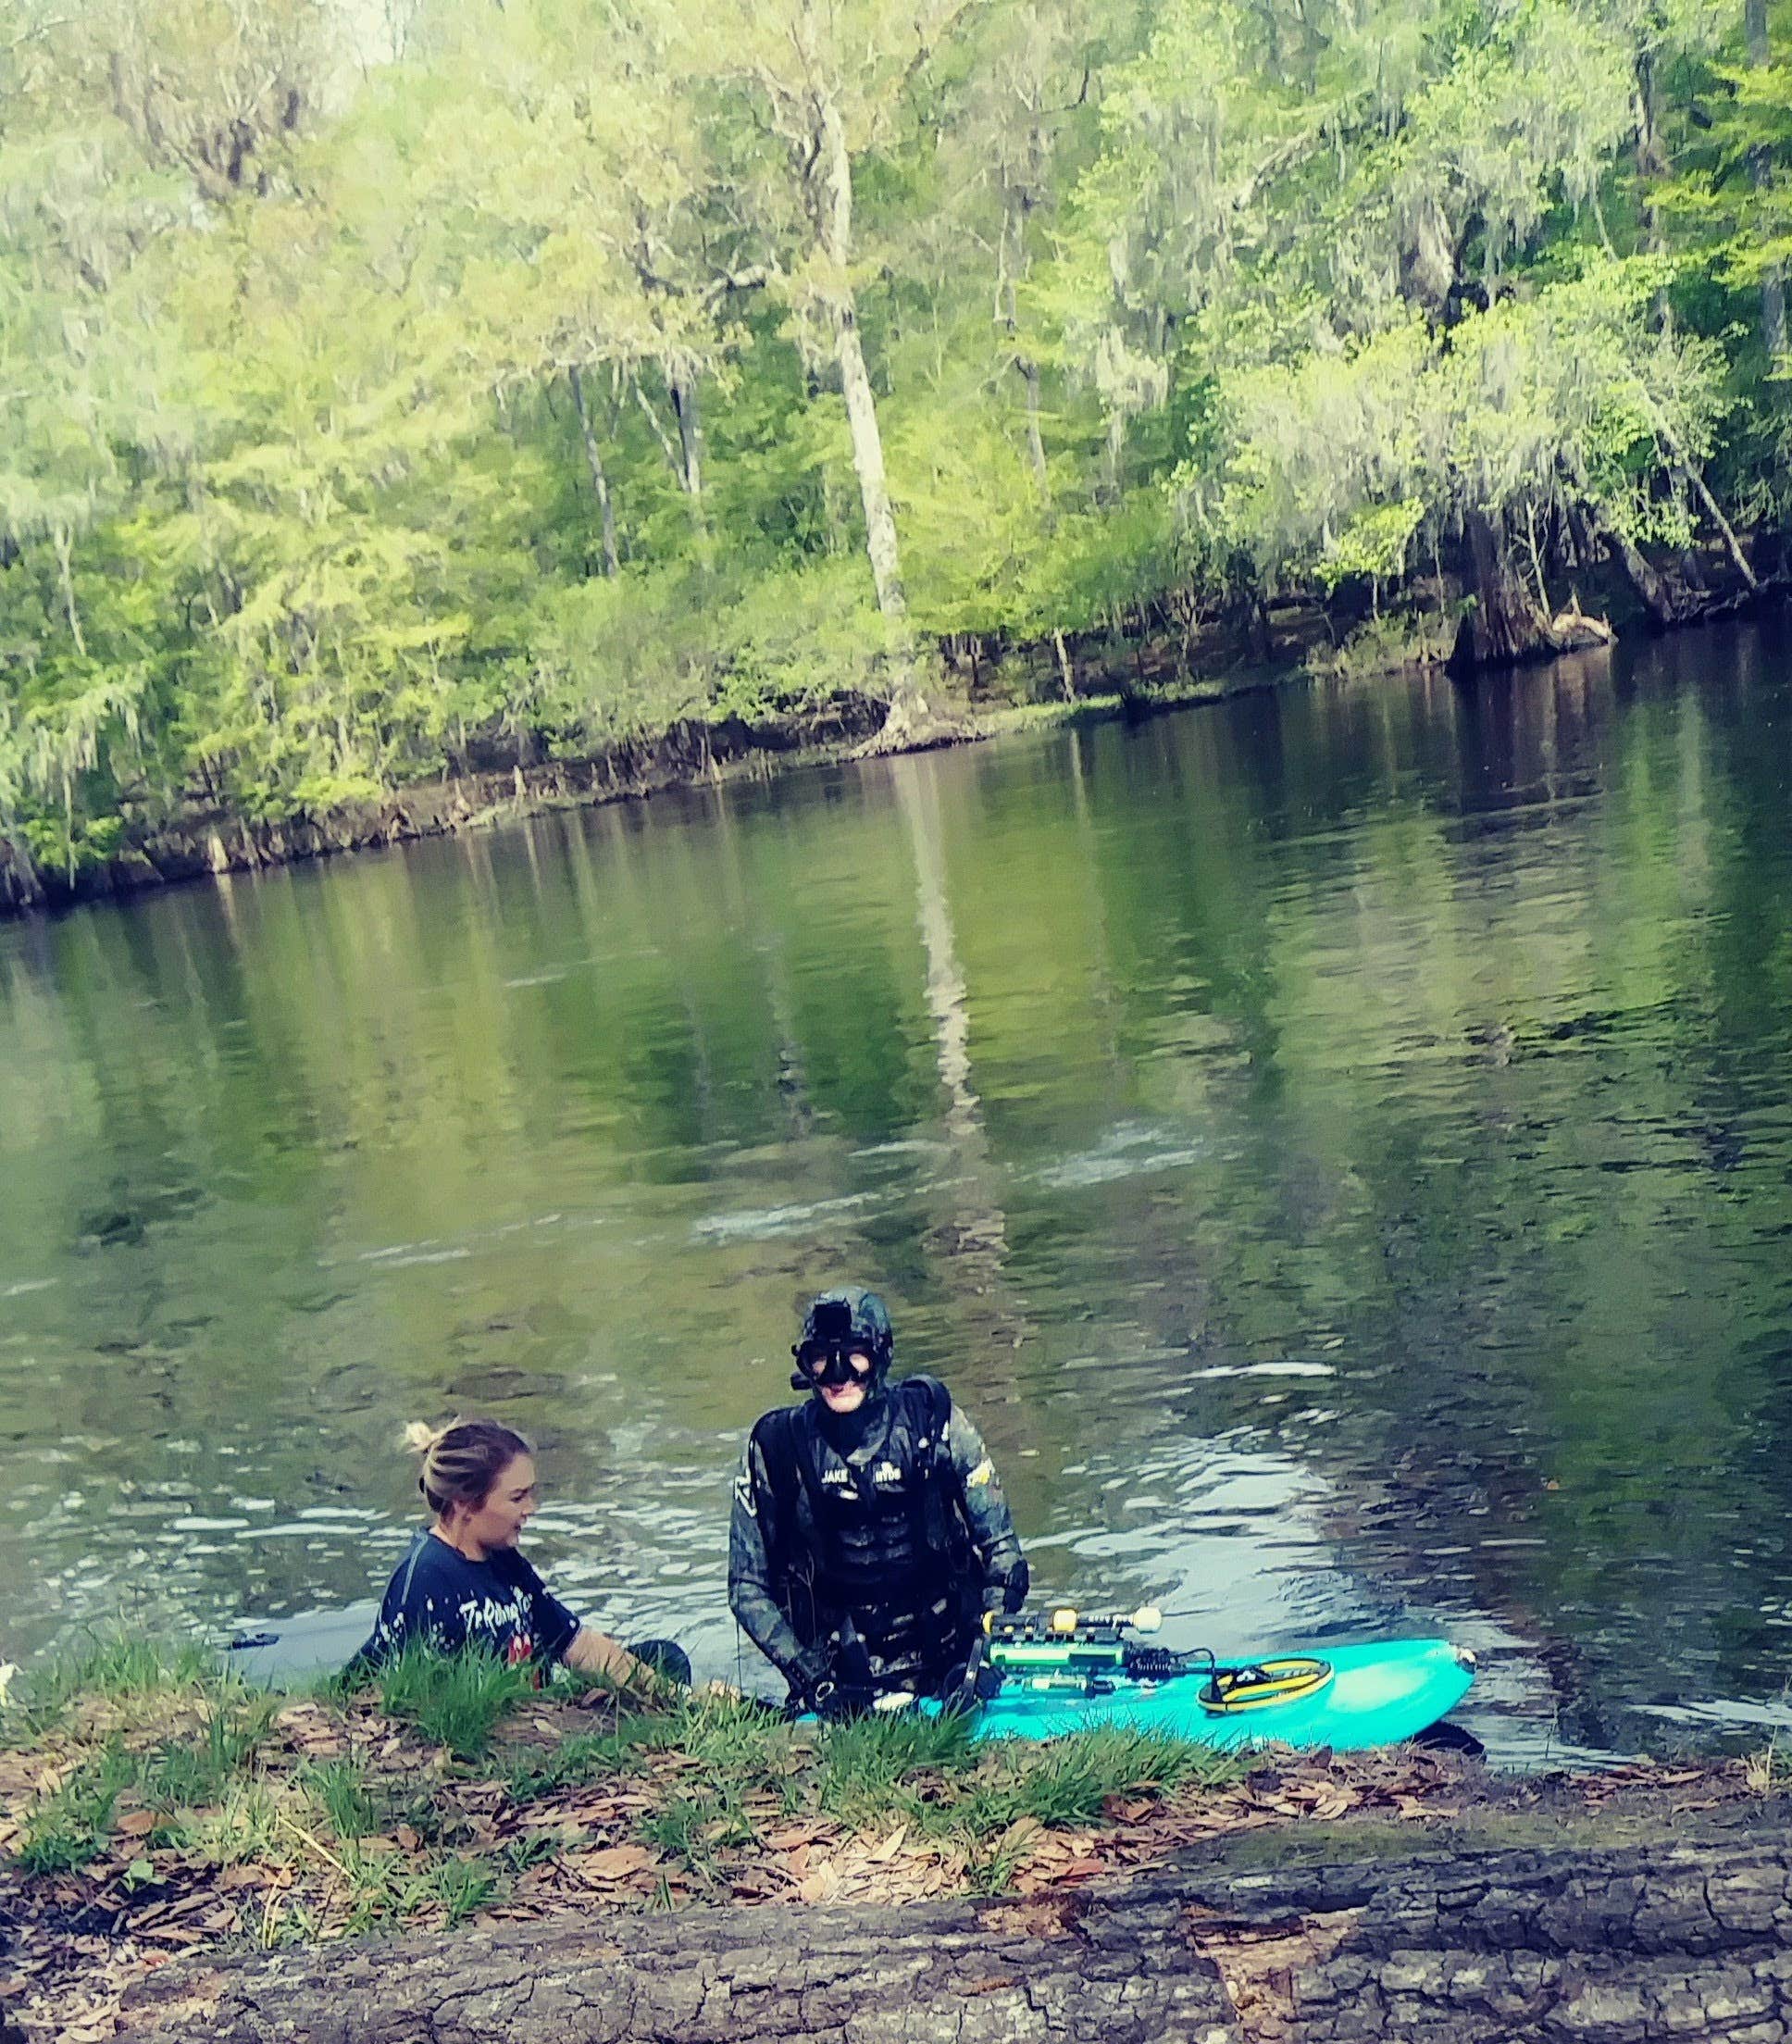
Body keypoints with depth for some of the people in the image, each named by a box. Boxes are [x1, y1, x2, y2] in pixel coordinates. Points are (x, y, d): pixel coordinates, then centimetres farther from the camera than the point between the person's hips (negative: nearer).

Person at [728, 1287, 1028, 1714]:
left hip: (943, 1647, 1)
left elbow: (1001, 1547, 4)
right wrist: (803, 1669, -10)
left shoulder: (934, 1421, -3)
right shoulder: (776, 1445, -3)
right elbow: (747, 1587, 2)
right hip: (839, 1668, -1)